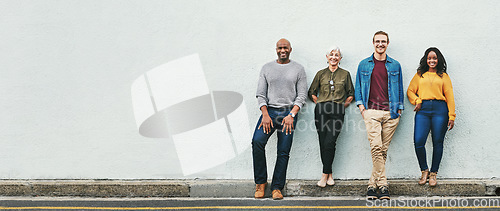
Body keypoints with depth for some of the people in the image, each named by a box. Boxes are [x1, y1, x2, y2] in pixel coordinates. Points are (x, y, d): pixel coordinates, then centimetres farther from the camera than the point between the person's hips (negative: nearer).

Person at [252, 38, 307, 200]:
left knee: (284, 151, -4)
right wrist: (265, 114, -7)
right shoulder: (267, 68, 12)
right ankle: (261, 182, -8)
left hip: (289, 112, 0)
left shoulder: (298, 69, 8)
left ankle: (277, 187, 5)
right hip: (269, 110, 1)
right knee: (257, 141, -21)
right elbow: (261, 94, 7)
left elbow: (302, 95, 2)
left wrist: (291, 115, -10)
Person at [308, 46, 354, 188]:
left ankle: (325, 175, -8)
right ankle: (330, 175, 7)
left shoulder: (345, 74, 11)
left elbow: (351, 94, 17)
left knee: (329, 143, -15)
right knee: (323, 143, -3)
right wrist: (320, 104, 9)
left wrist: (343, 105, 7)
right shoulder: (321, 74, 13)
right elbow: (312, 93, 20)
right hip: (321, 111, 2)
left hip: (337, 112, -2)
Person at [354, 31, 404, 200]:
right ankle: (382, 185, -15)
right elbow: (358, 88, 15)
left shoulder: (395, 65, 13)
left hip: (391, 113, 1)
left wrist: (399, 110, 7)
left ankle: (372, 185, 6)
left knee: (383, 150, 0)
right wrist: (361, 107, 3)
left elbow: (400, 89, 16)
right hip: (371, 112, -1)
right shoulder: (364, 65, 13)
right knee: (376, 147, -16)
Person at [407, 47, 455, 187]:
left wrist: (451, 116, -1)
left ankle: (433, 174, 11)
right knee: (418, 141, -11)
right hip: (423, 110, 1)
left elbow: (449, 96, 8)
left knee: (437, 143, 0)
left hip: (439, 110, -1)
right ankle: (424, 171, 8)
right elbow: (410, 91, 16)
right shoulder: (420, 75, 18)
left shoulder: (443, 76, 13)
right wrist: (417, 101, -5)